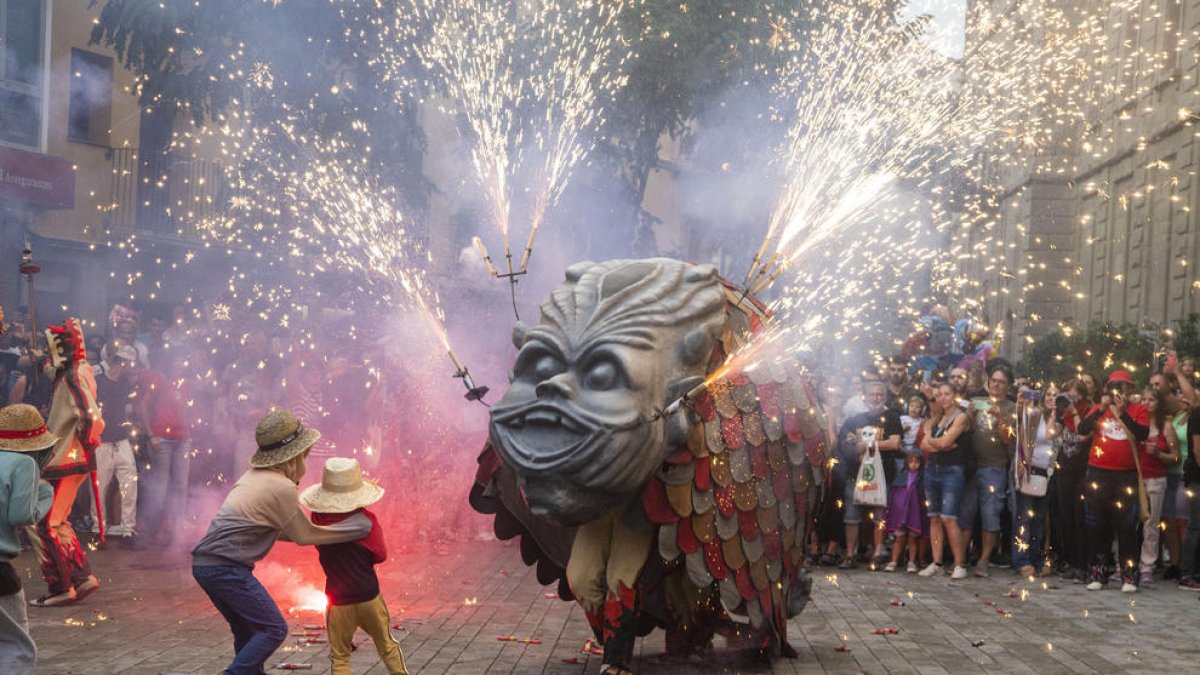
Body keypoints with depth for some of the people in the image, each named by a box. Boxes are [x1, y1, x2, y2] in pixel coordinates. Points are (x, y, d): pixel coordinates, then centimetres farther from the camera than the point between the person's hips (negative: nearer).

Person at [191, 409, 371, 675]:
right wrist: (357, 525, 5)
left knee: (247, 631, 20)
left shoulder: (254, 476, 15)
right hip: (226, 567, -10)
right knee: (273, 629, -3)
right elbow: (304, 535, -1)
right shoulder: (281, 488, -12)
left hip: (204, 563, 10)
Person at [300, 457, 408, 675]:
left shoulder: (318, 519, -8)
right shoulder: (366, 519, -13)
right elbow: (380, 555, -8)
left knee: (339, 656, 9)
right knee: (387, 645, 18)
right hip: (369, 596, 0)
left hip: (338, 601, 1)